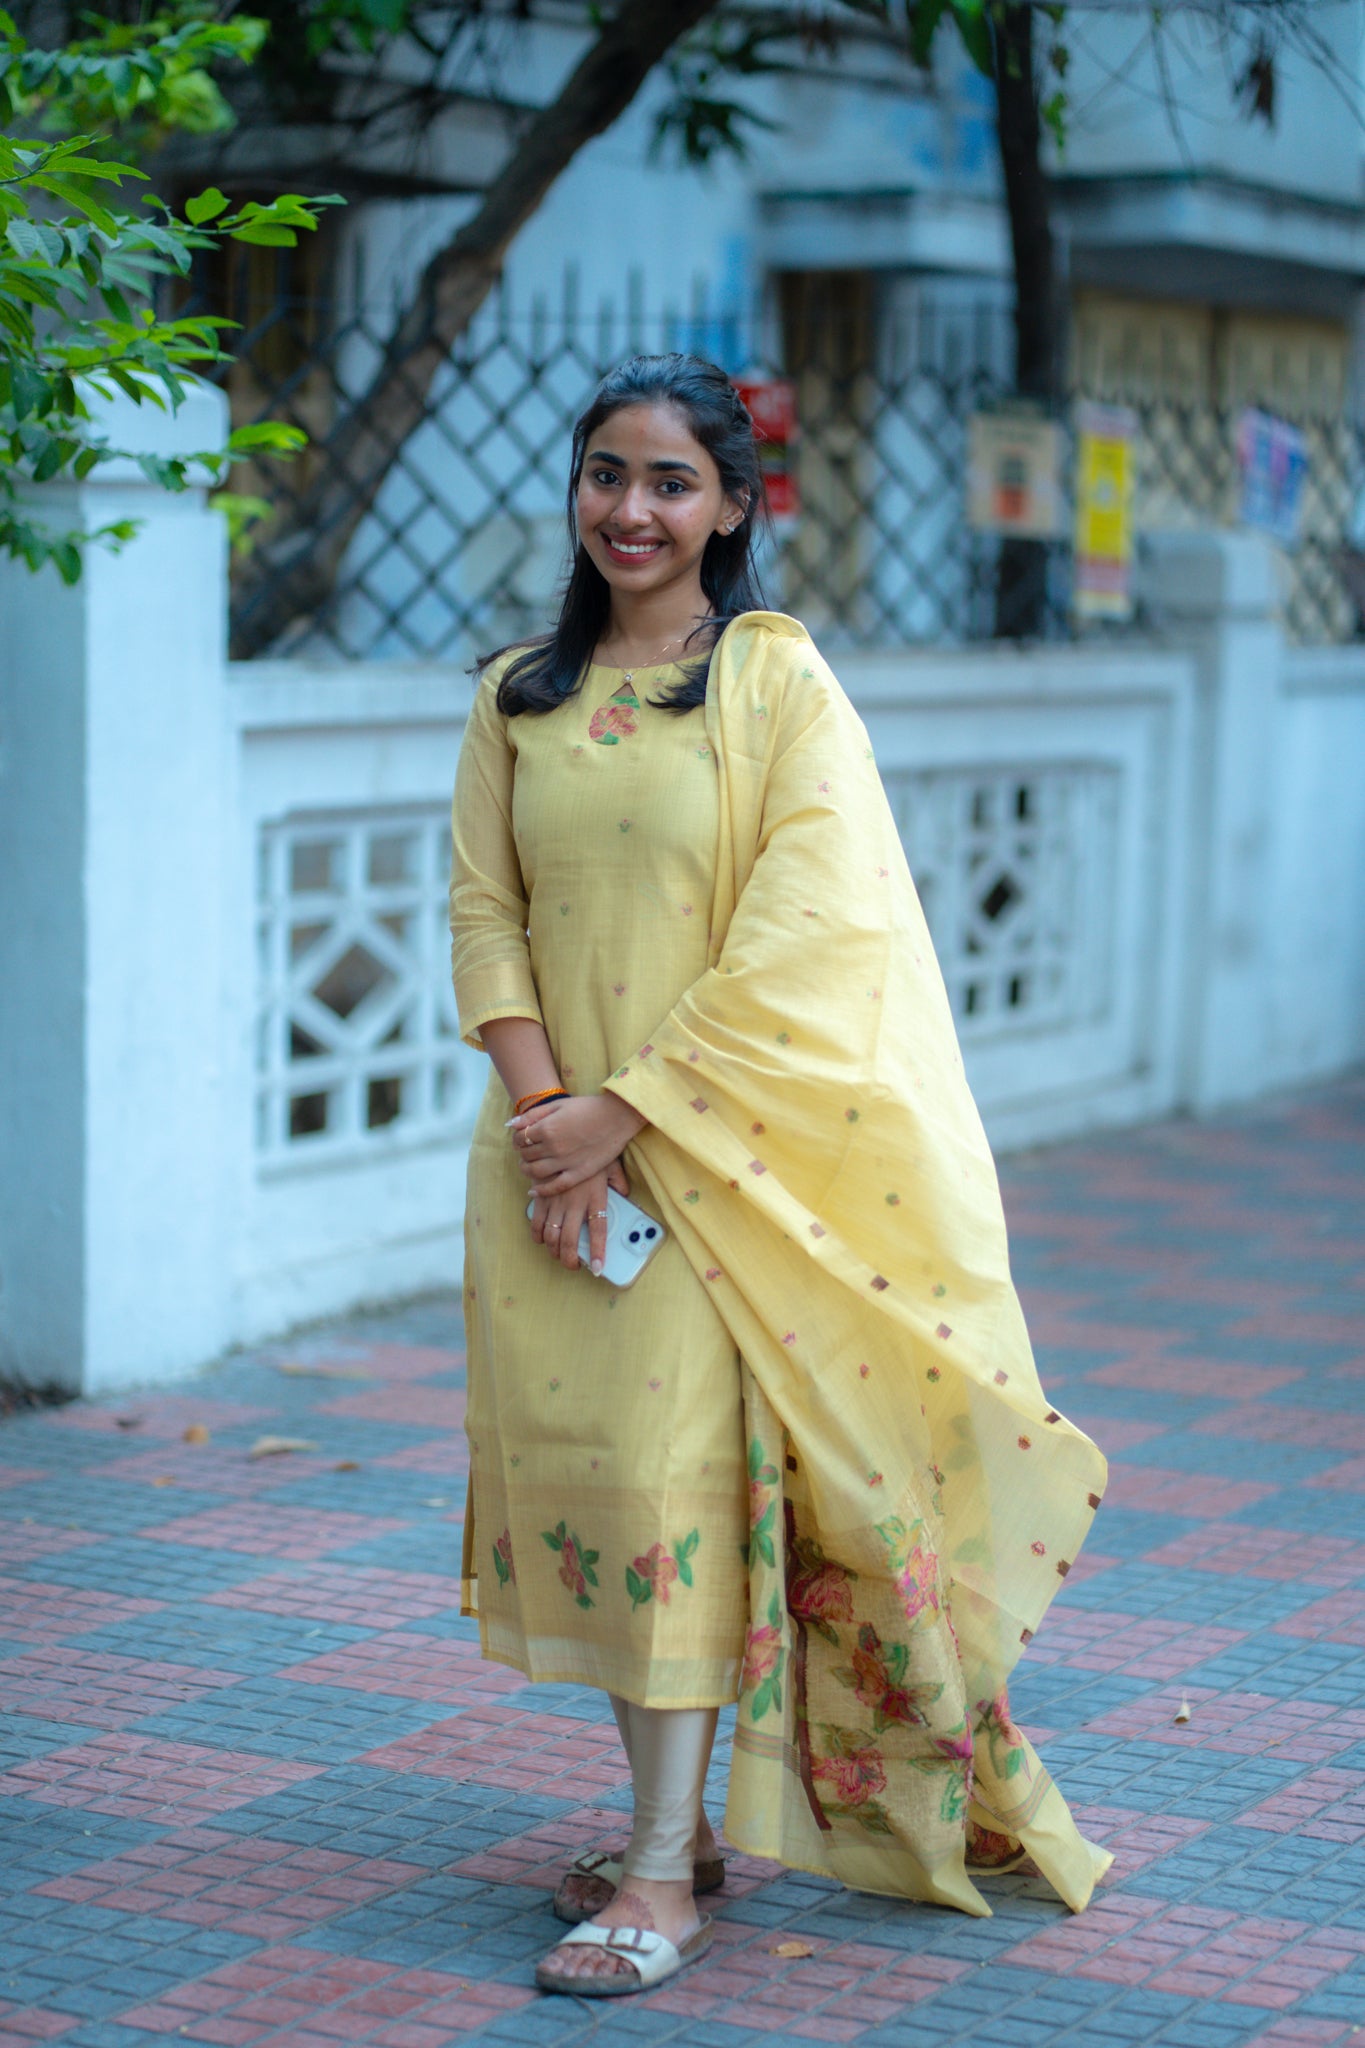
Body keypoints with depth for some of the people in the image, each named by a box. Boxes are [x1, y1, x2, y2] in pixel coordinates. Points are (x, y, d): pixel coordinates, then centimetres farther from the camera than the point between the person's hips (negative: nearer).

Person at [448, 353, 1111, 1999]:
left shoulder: (779, 681, -4)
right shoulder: (517, 700, 10)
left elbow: (797, 937, -11)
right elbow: (486, 917, 5)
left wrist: (622, 1111, -15)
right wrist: (543, 1111, -10)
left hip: (717, 1146, -4)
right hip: (558, 1145, 4)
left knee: (672, 1462, -9)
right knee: (587, 1461, 6)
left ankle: (666, 1873, -4)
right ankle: (673, 1818, 21)